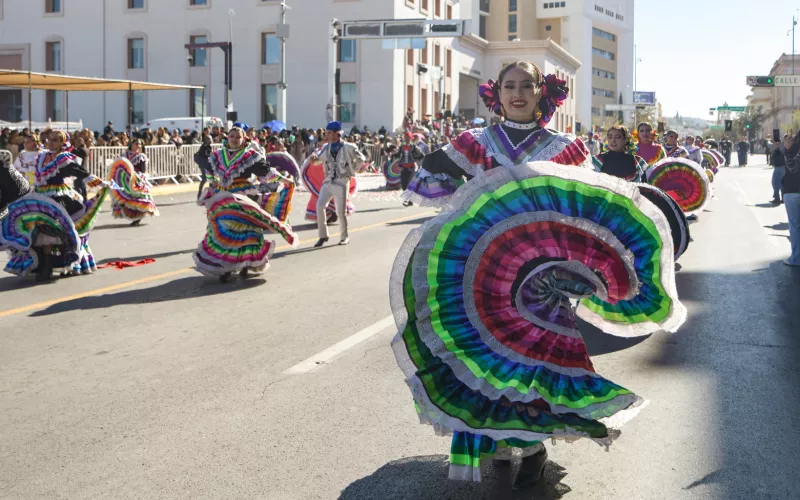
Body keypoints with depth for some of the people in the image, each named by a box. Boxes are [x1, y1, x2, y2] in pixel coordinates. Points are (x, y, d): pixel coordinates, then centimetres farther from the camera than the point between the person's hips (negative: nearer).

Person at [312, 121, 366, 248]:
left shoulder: (348, 147, -7)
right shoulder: (326, 147, 5)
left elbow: (361, 159, 6)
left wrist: (350, 170, 3)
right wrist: (314, 156, -11)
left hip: (341, 182, -4)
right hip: (328, 181, 4)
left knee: (341, 211, 0)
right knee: (319, 206, -11)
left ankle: (345, 236, 21)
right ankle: (323, 236, -1)